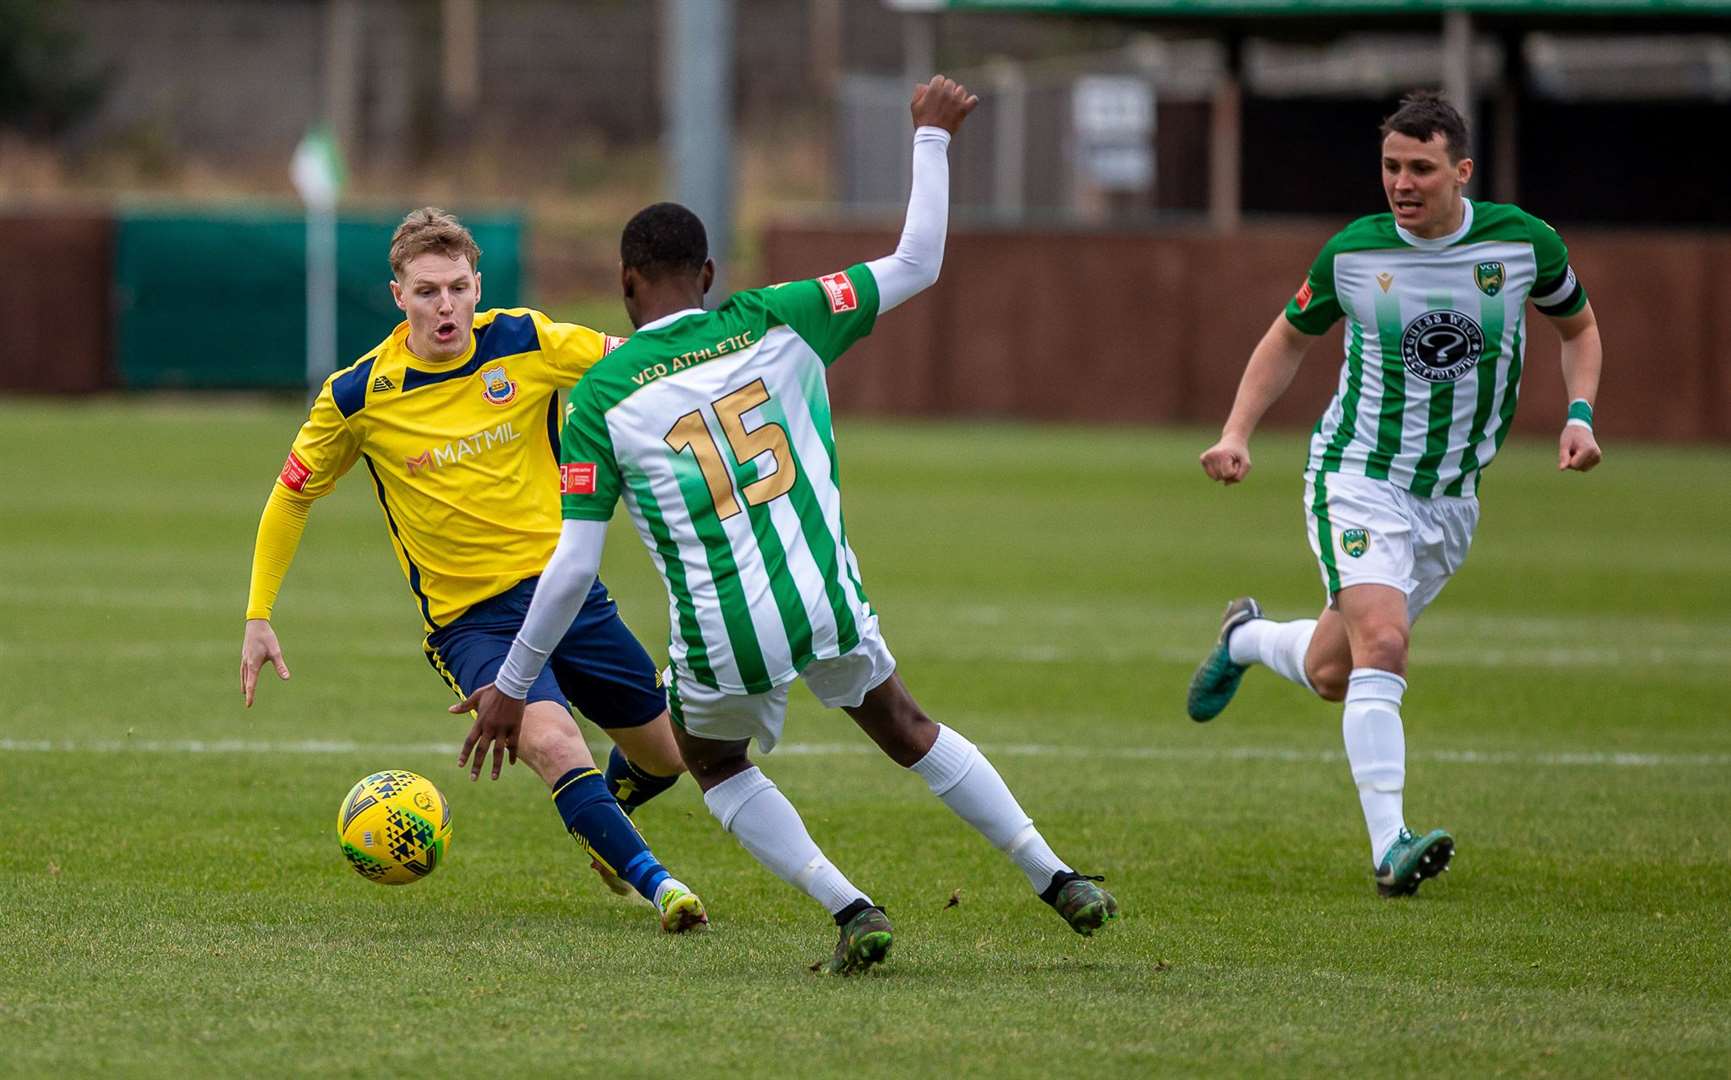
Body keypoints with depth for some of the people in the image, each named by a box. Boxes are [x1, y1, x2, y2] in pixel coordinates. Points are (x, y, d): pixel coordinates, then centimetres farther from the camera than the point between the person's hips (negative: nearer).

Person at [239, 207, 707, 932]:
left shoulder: (525, 343, -7)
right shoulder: (359, 396, -9)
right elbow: (291, 497, 5)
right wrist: (258, 616, 2)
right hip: (468, 619, -3)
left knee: (665, 756, 14)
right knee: (553, 744, -30)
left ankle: (601, 814, 47)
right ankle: (658, 885, -22)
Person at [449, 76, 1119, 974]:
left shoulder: (598, 398, -6)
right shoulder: (773, 323, -2)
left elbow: (573, 568, -8)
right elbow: (916, 265, 8)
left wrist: (511, 687, 1)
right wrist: (932, 138, 18)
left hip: (720, 638, -2)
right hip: (827, 599, 2)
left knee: (715, 765, 28)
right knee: (905, 730, 29)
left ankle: (850, 911, 11)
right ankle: (1059, 881, 28)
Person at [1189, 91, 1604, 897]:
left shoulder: (1523, 242, -6)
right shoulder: (1351, 253, -8)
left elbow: (1578, 325, 13)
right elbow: (1289, 338, 10)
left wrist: (1579, 416, -4)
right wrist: (1236, 433, -2)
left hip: (1451, 498, 3)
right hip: (1359, 478, -3)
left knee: (1332, 674, 12)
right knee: (1382, 643, -25)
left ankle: (1247, 637, 46)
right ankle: (1389, 848, -27)